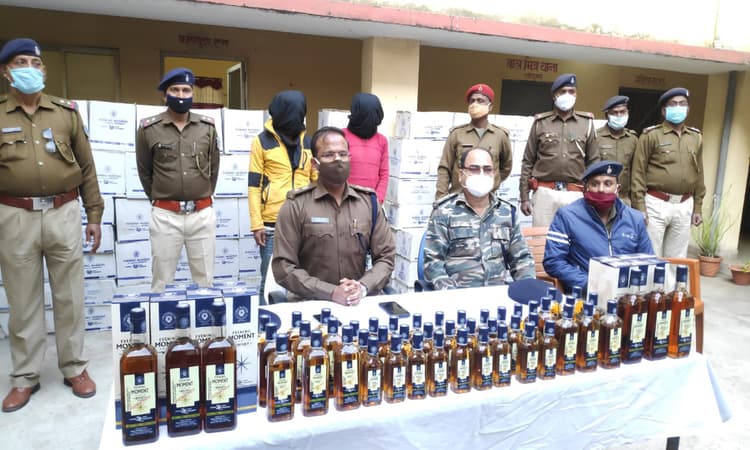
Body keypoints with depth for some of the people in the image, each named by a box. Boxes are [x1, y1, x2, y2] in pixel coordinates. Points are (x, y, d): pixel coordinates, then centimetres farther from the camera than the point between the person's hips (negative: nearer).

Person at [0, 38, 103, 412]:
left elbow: (86, 167, 8)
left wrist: (94, 216, 5)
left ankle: (74, 368, 21)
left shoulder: (66, 112, 7)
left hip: (64, 214, 0)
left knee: (69, 297, 8)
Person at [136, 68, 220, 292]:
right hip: (165, 216, -1)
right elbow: (144, 172, 10)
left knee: (205, 281, 9)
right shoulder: (148, 128, -1)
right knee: (162, 283, 6)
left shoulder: (207, 126, 5)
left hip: (203, 214, 2)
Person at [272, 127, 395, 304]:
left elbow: (386, 257, 7)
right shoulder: (296, 206, -3)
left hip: (359, 303, 2)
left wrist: (363, 287, -11)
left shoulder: (369, 202, 7)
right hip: (310, 304, -2)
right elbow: (284, 267, -7)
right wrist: (331, 293, -16)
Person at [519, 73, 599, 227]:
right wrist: (524, 197, 2)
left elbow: (593, 162, 9)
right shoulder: (540, 122, 6)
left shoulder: (587, 123, 8)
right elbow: (528, 162, 6)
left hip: (575, 194, 1)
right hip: (545, 192, 0)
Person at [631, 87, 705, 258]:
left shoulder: (696, 137, 12)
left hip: (684, 206, 4)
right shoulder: (651, 135, -3)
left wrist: (698, 207, 13)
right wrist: (639, 206, -10)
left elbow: (699, 174, 15)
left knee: (678, 258, 10)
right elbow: (638, 172, -5)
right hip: (656, 203, -4)